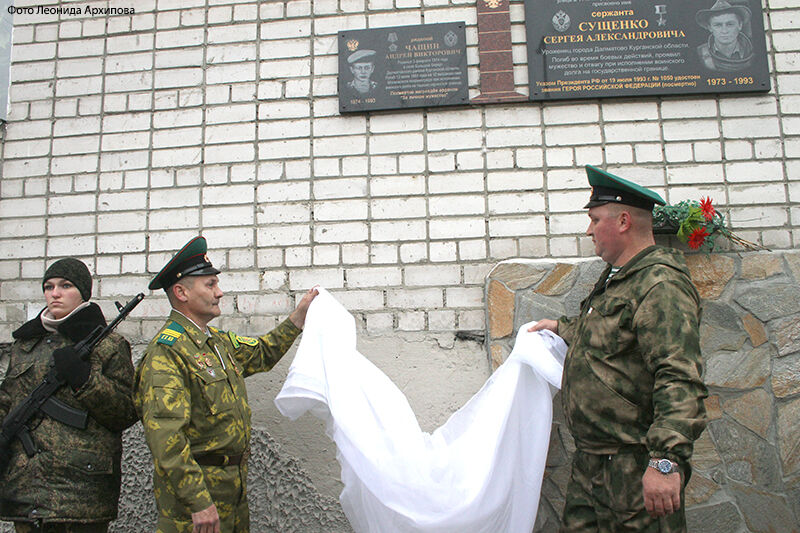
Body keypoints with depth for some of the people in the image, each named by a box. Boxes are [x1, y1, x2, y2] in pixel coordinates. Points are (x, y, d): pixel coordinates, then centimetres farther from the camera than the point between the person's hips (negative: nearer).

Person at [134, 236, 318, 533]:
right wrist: (199, 502, -29)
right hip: (194, 485, -9)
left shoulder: (218, 341, 10)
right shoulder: (166, 353, -19)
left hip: (233, 483, 9)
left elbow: (261, 354, 28)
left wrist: (299, 314, 21)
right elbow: (165, 436, -26)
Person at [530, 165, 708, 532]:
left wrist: (666, 460, -34)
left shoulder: (660, 285, -18)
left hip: (636, 466, -10)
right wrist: (562, 328, 47)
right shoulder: (617, 278, 16)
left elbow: (680, 381, -27)